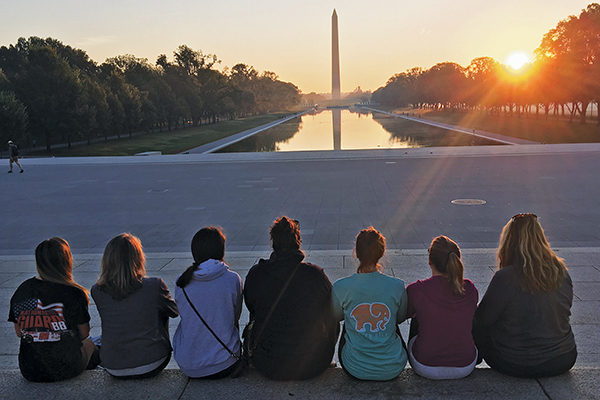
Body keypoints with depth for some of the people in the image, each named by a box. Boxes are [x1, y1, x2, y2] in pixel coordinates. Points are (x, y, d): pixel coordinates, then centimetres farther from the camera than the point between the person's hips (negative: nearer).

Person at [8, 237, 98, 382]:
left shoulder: (21, 291, -5)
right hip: (66, 370, -4)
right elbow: (84, 334, -6)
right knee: (89, 342, 29)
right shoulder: (74, 293, -17)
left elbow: (19, 332, 6)